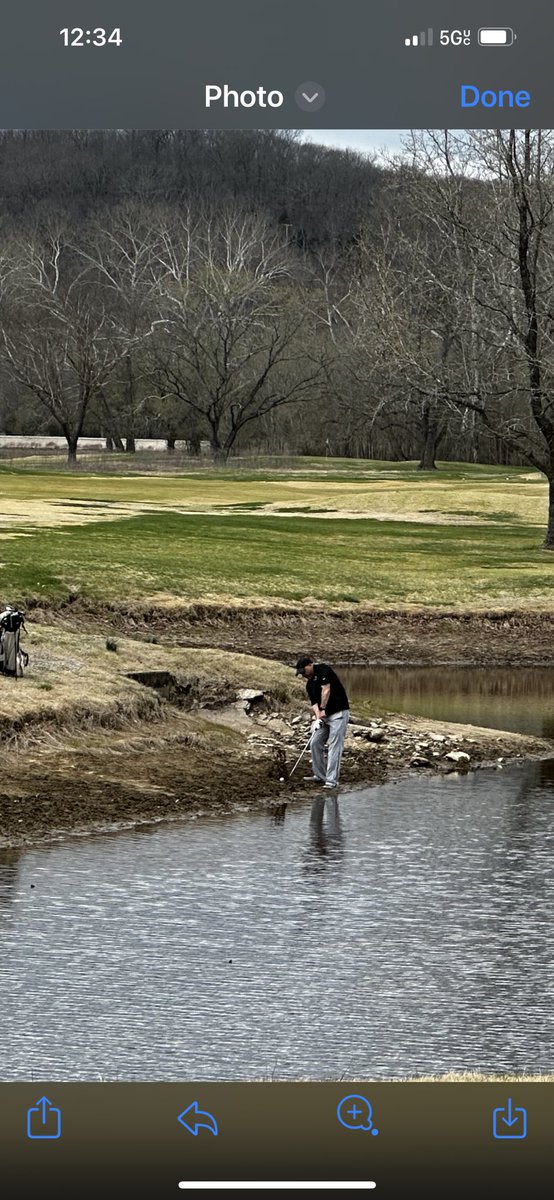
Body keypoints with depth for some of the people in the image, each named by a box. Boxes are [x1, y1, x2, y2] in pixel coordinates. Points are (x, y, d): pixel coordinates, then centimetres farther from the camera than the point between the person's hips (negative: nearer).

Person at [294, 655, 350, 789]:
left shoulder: (323, 669, -9)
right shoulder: (309, 684, 14)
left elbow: (326, 690, -18)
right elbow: (314, 702, 5)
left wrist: (323, 709, -14)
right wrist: (317, 717, -12)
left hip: (338, 713, -9)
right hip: (324, 716, 9)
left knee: (334, 746, -11)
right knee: (315, 743, 7)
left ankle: (332, 780, -13)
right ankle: (320, 776, 18)